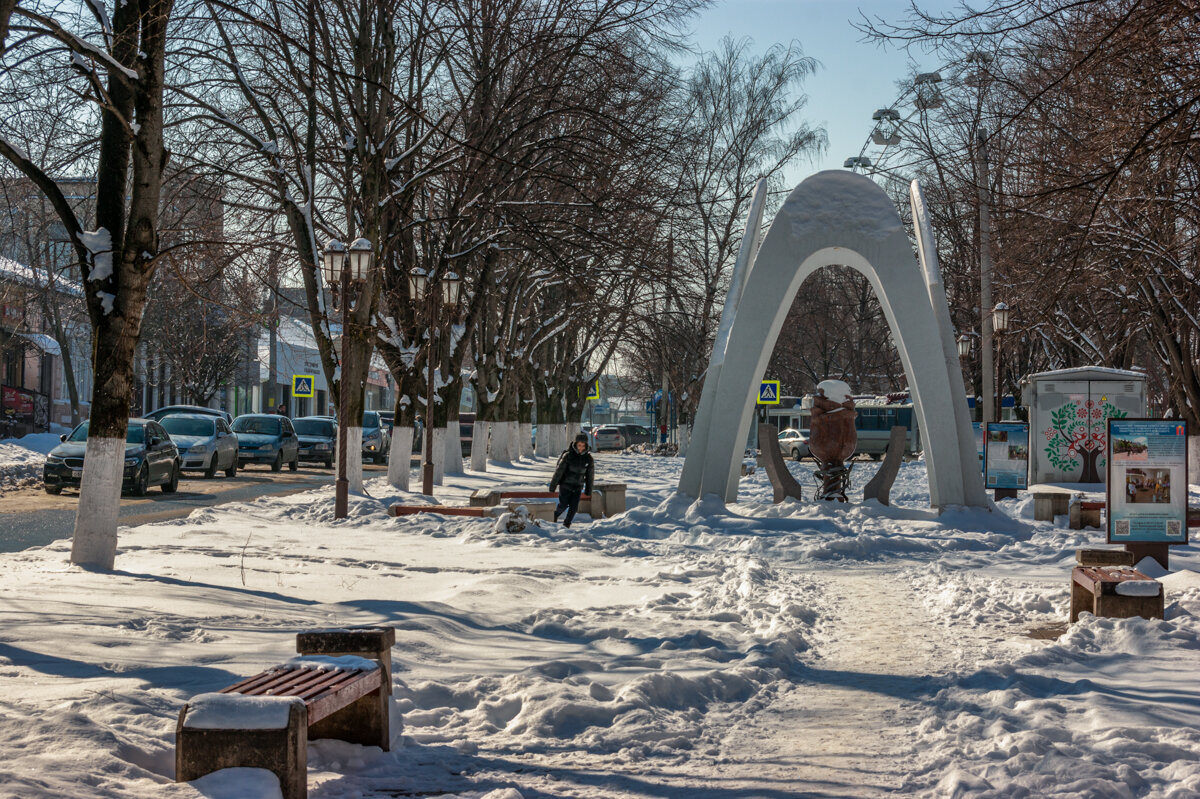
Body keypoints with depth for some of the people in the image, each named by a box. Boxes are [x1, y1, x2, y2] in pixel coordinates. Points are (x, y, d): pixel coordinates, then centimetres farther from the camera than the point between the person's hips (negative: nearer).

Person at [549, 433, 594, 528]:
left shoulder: (588, 458, -1)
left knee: (574, 507, -4)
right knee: (563, 505, -2)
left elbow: (590, 475, 9)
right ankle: (554, 516, 27)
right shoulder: (568, 455, -13)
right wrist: (552, 486, -7)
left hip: (578, 488, 3)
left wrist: (588, 490, 13)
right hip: (565, 486, -3)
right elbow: (559, 471, -9)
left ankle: (567, 524, 15)